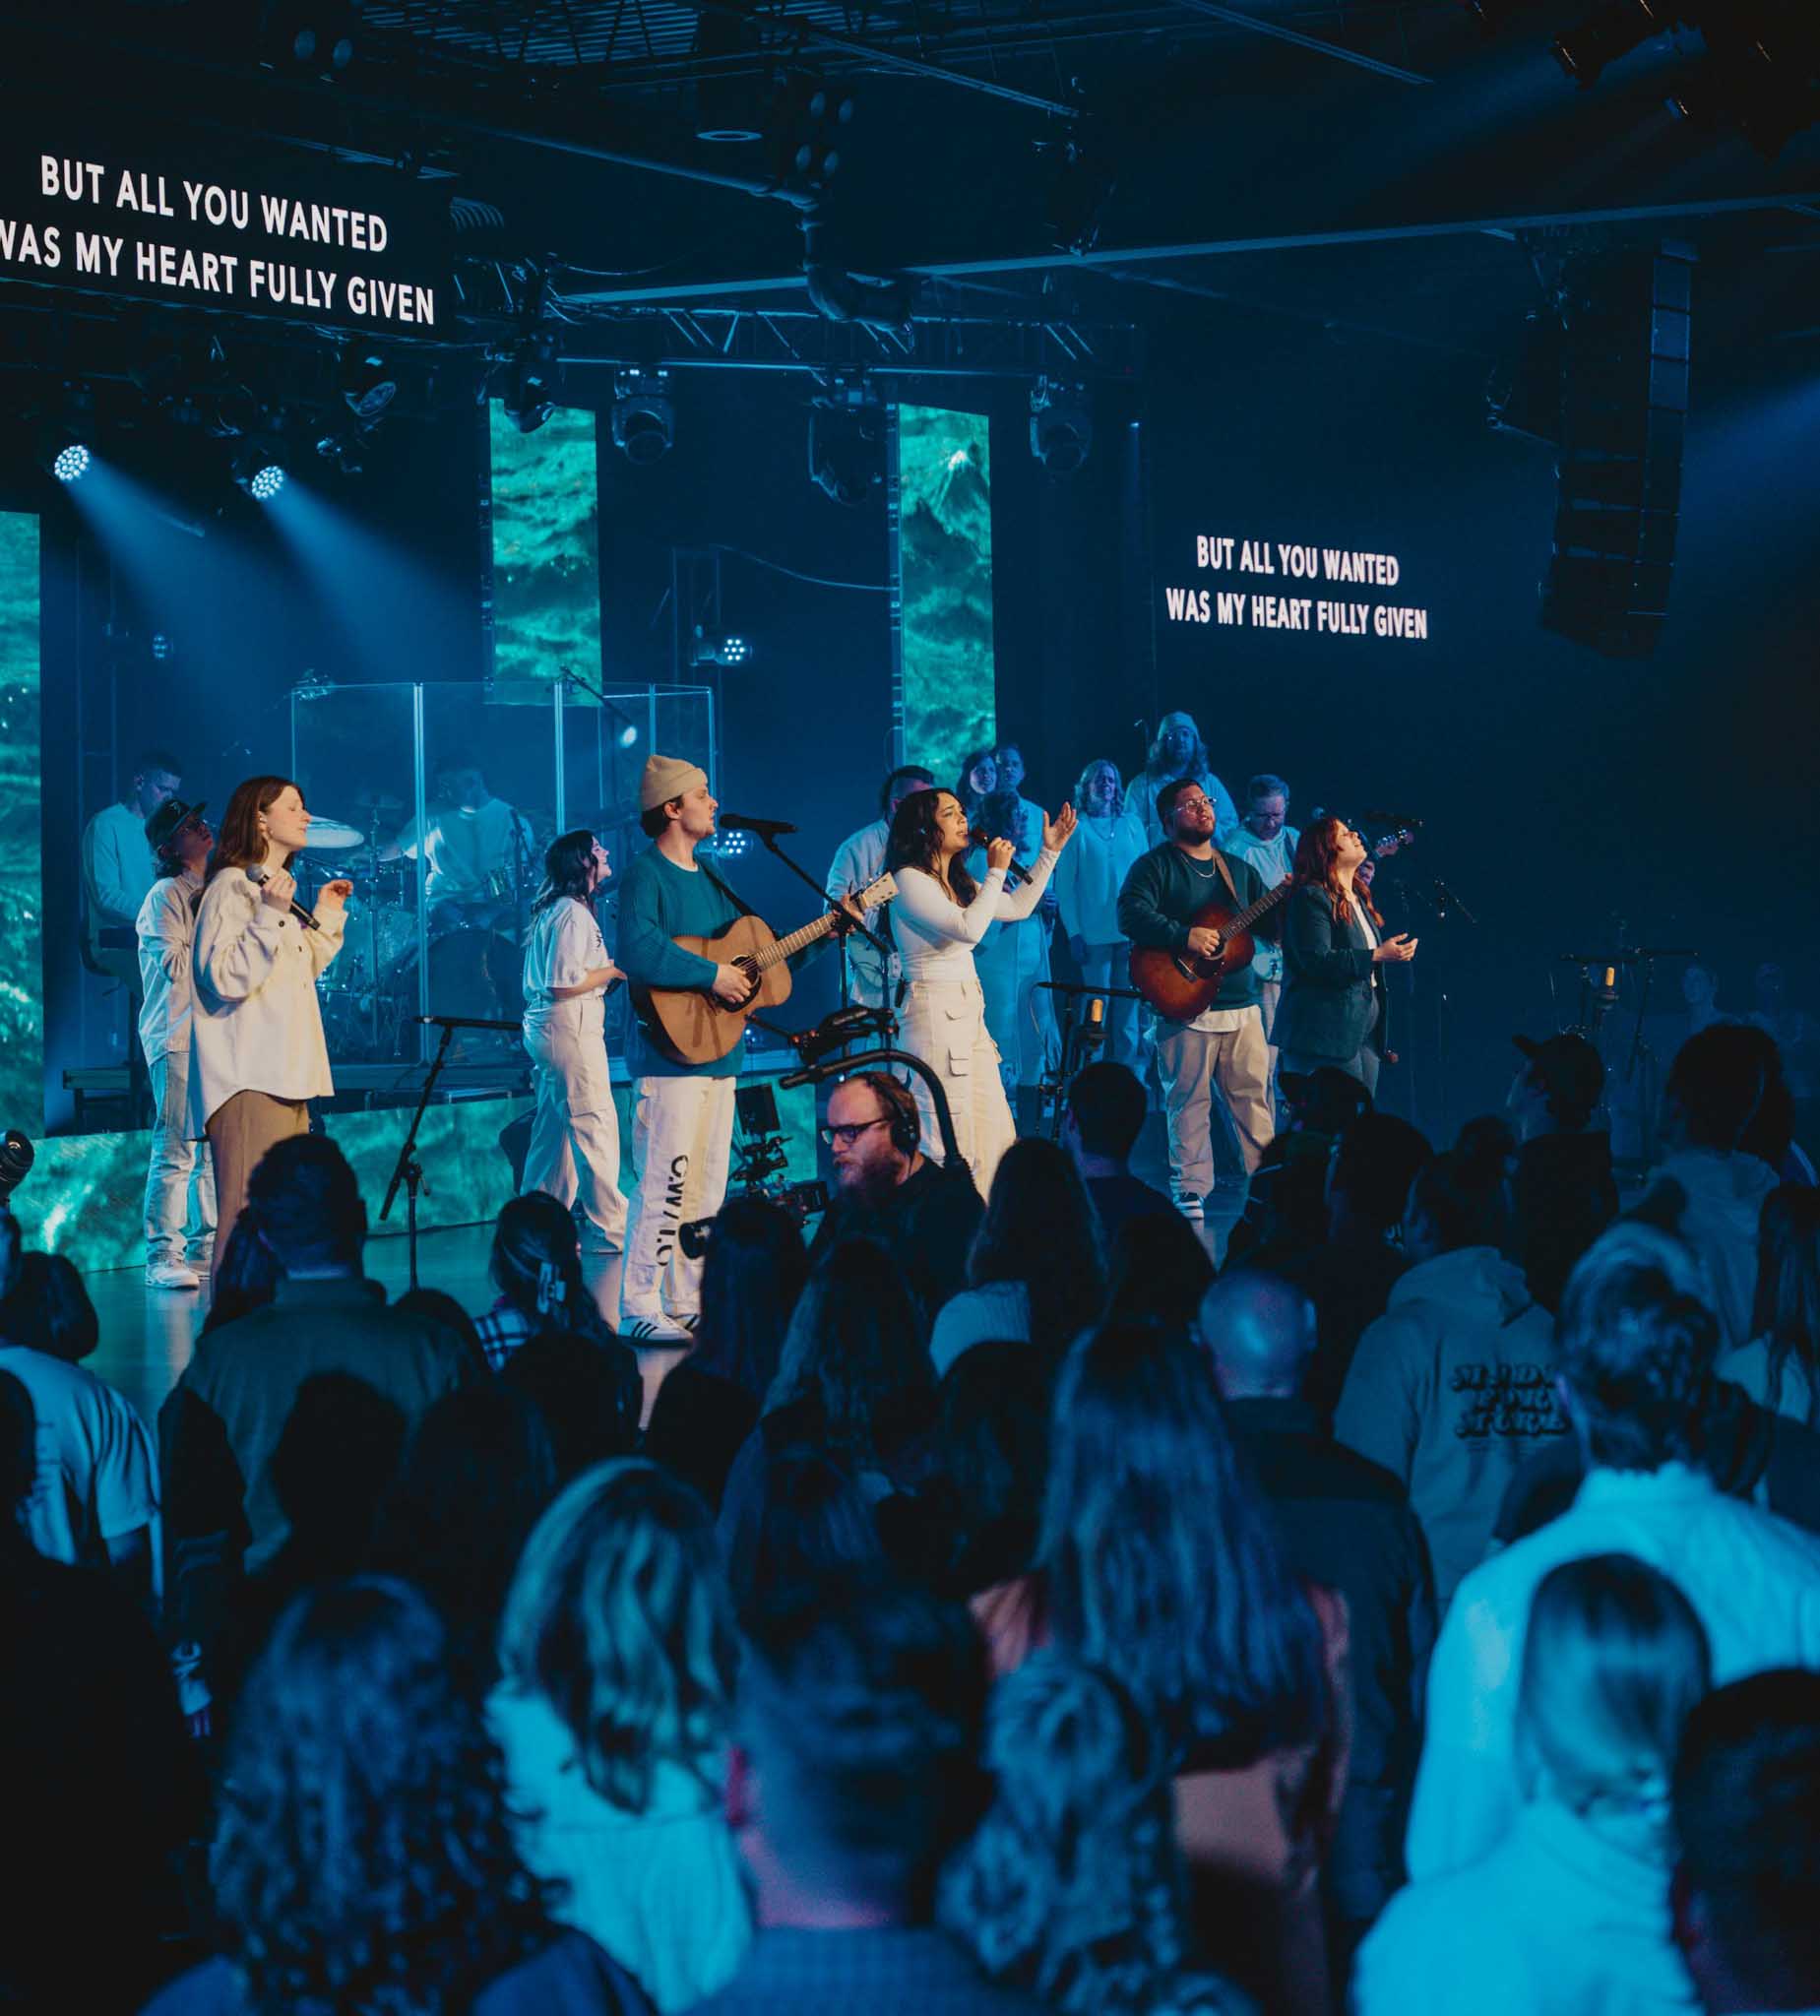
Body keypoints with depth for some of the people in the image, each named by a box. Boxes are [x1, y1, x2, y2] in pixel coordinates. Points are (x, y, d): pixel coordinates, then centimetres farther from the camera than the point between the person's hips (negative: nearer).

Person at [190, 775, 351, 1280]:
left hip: (286, 1075, 10)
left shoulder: (277, 887, 21)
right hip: (249, 1081, -10)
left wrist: (326, 917, 25)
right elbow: (226, 979, -19)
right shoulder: (232, 885, -8)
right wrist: (271, 917, -24)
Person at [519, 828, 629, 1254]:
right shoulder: (573, 913, -14)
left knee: (553, 1131, 12)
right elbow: (564, 983, -20)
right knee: (596, 1124, -8)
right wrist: (616, 970, -11)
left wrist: (606, 975, 14)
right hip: (570, 1027, -11)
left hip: (544, 1027, 11)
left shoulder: (553, 910, 18)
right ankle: (608, 1228, -6)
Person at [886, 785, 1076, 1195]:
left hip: (969, 1009, 10)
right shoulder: (909, 880, -12)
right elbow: (969, 928, -23)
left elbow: (1017, 908, 24)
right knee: (949, 1137, -10)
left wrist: (1050, 852, 21)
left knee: (995, 1133, 8)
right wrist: (997, 871, -14)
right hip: (934, 1011, -10)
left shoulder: (957, 881, 16)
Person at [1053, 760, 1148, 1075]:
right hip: (1094, 935, -3)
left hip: (1132, 932, 3)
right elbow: (1064, 884, 0)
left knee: (1129, 1007, 3)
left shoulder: (1132, 824, 11)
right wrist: (1073, 932, -8)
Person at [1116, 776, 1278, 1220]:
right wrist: (1185, 936, -23)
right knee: (1188, 1101, -3)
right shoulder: (1157, 865, 0)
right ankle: (1190, 1192, 3)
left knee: (1254, 1097, 5)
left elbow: (1271, 926, 16)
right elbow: (1130, 914, -15)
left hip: (1241, 1006, 5)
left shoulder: (1239, 870, 19)